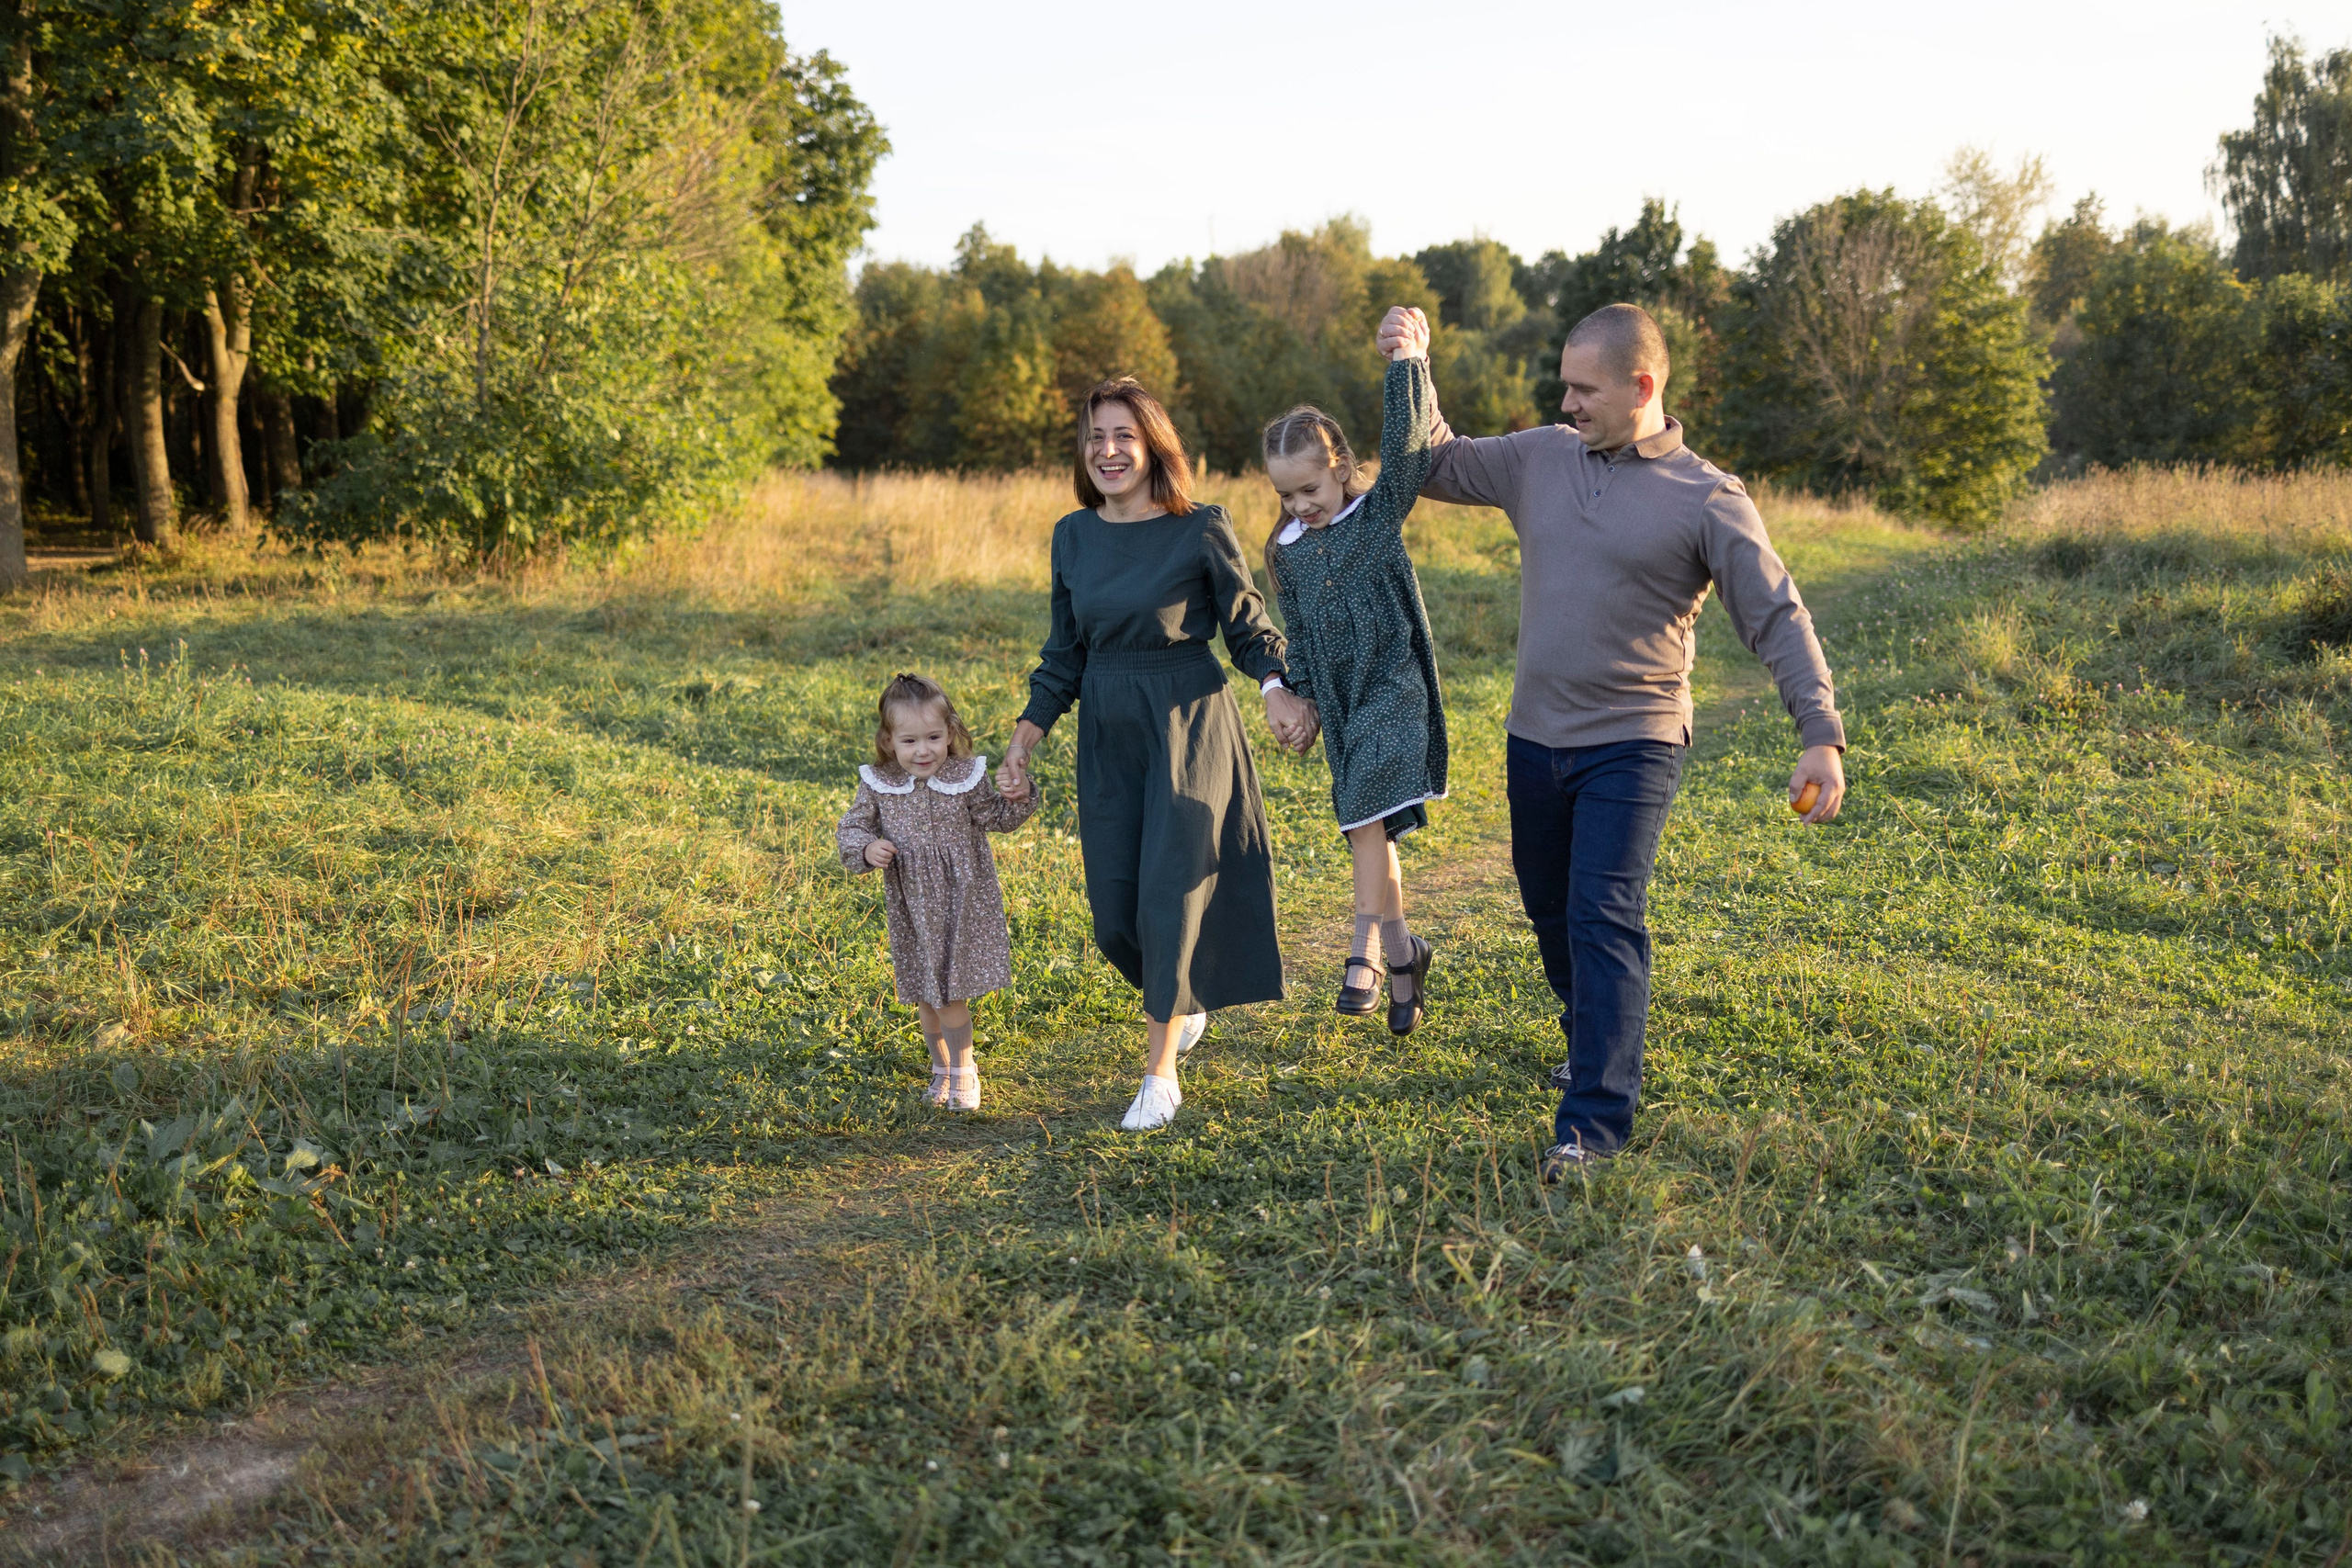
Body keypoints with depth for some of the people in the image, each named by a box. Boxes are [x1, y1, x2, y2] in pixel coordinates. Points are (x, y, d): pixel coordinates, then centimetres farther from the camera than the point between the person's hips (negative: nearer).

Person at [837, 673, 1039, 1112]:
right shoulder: (877, 785, -6)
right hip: (912, 909, 2)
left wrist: (1017, 800, -15)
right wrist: (866, 849, -19)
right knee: (927, 996, 14)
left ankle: (963, 1072, 17)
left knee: (951, 994, 0)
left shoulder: (966, 777, -8)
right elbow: (850, 830, 3)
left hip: (964, 903, -2)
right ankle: (943, 1067, 35)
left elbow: (995, 818, 5)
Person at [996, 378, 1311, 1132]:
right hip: (1107, 732, 5)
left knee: (1170, 894, -6)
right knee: (1114, 918, 6)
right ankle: (1183, 1000, 37)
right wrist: (1027, 733, 5)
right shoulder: (1073, 536, 6)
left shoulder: (1202, 530, -7)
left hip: (1189, 725, -4)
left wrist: (1277, 686, -21)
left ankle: (1159, 1070, 6)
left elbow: (1250, 627, -1)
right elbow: (1065, 651, 13)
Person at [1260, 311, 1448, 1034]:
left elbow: (1406, 446, -19)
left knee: (1366, 812, -23)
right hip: (1339, 700, 5)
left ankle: (1366, 949, -19)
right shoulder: (1286, 551, 9)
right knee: (1369, 829, 9)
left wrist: (1408, 364, -24)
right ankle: (1403, 956, 21)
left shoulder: (1380, 513, -3)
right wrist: (1300, 697, 10)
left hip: (1393, 688, -5)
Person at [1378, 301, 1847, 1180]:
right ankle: (1597, 1048, 40)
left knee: (1603, 917, -16)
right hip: (1535, 737, 6)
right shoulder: (1541, 459, 6)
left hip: (1633, 743, -6)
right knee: (1551, 913, 16)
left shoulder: (1706, 499, -8)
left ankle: (1595, 1118, -15)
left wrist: (1821, 735, -20)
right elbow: (1436, 466, 19)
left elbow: (1777, 619, -10)